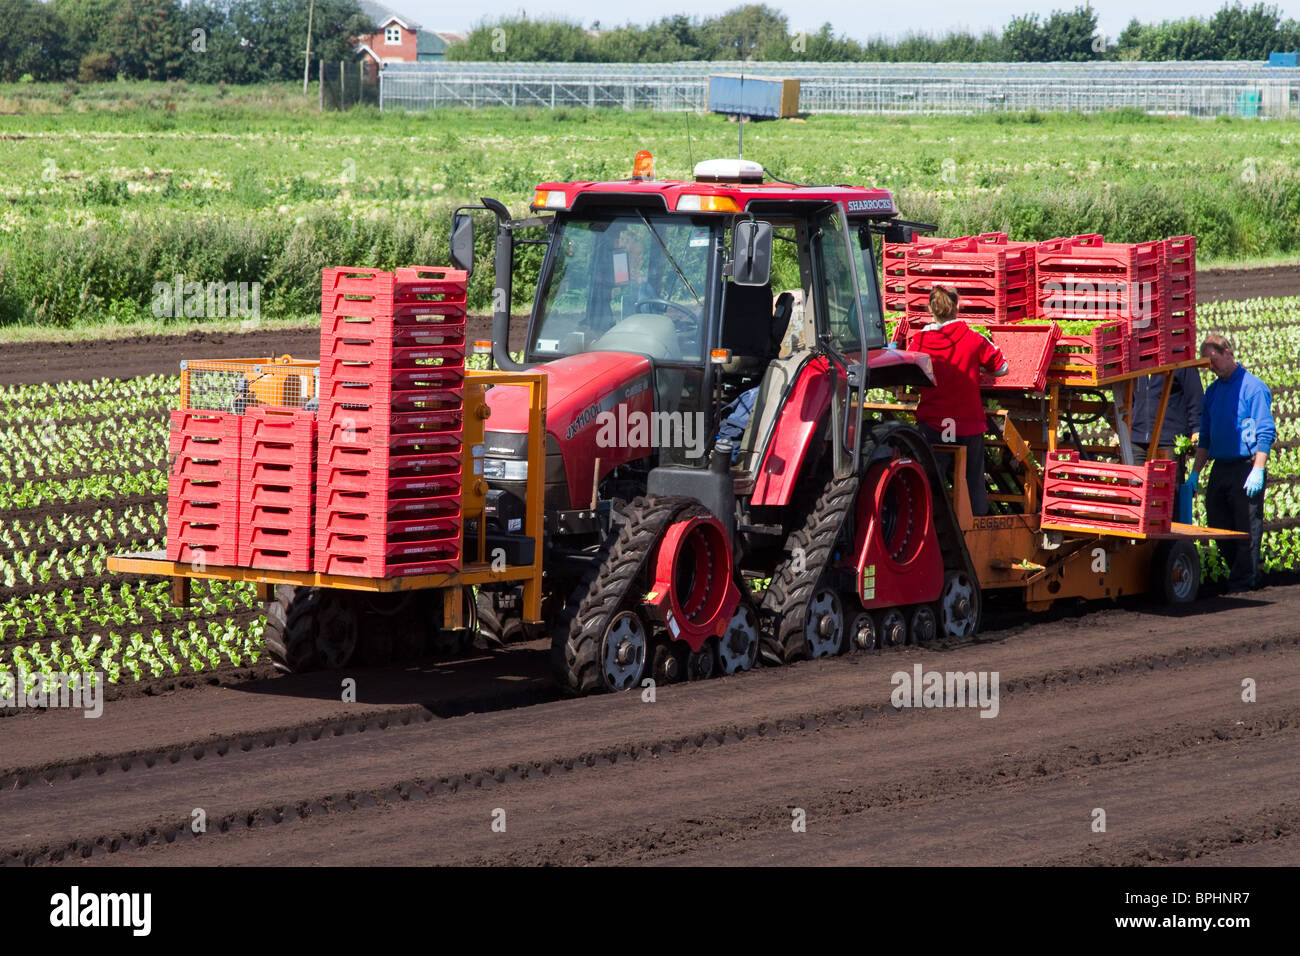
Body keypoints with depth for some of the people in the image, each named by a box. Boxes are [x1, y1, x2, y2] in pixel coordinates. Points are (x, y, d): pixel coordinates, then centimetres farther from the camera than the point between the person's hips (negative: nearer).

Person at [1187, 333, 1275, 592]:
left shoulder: (1253, 387, -7)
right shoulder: (1212, 391, 15)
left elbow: (1266, 433, -11)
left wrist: (1257, 471, -18)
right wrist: (1195, 474, 16)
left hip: (1246, 468, -7)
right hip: (1220, 470, 8)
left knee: (1247, 530, -3)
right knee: (1218, 526, 9)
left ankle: (1243, 583, 1)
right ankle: (1243, 575, 22)